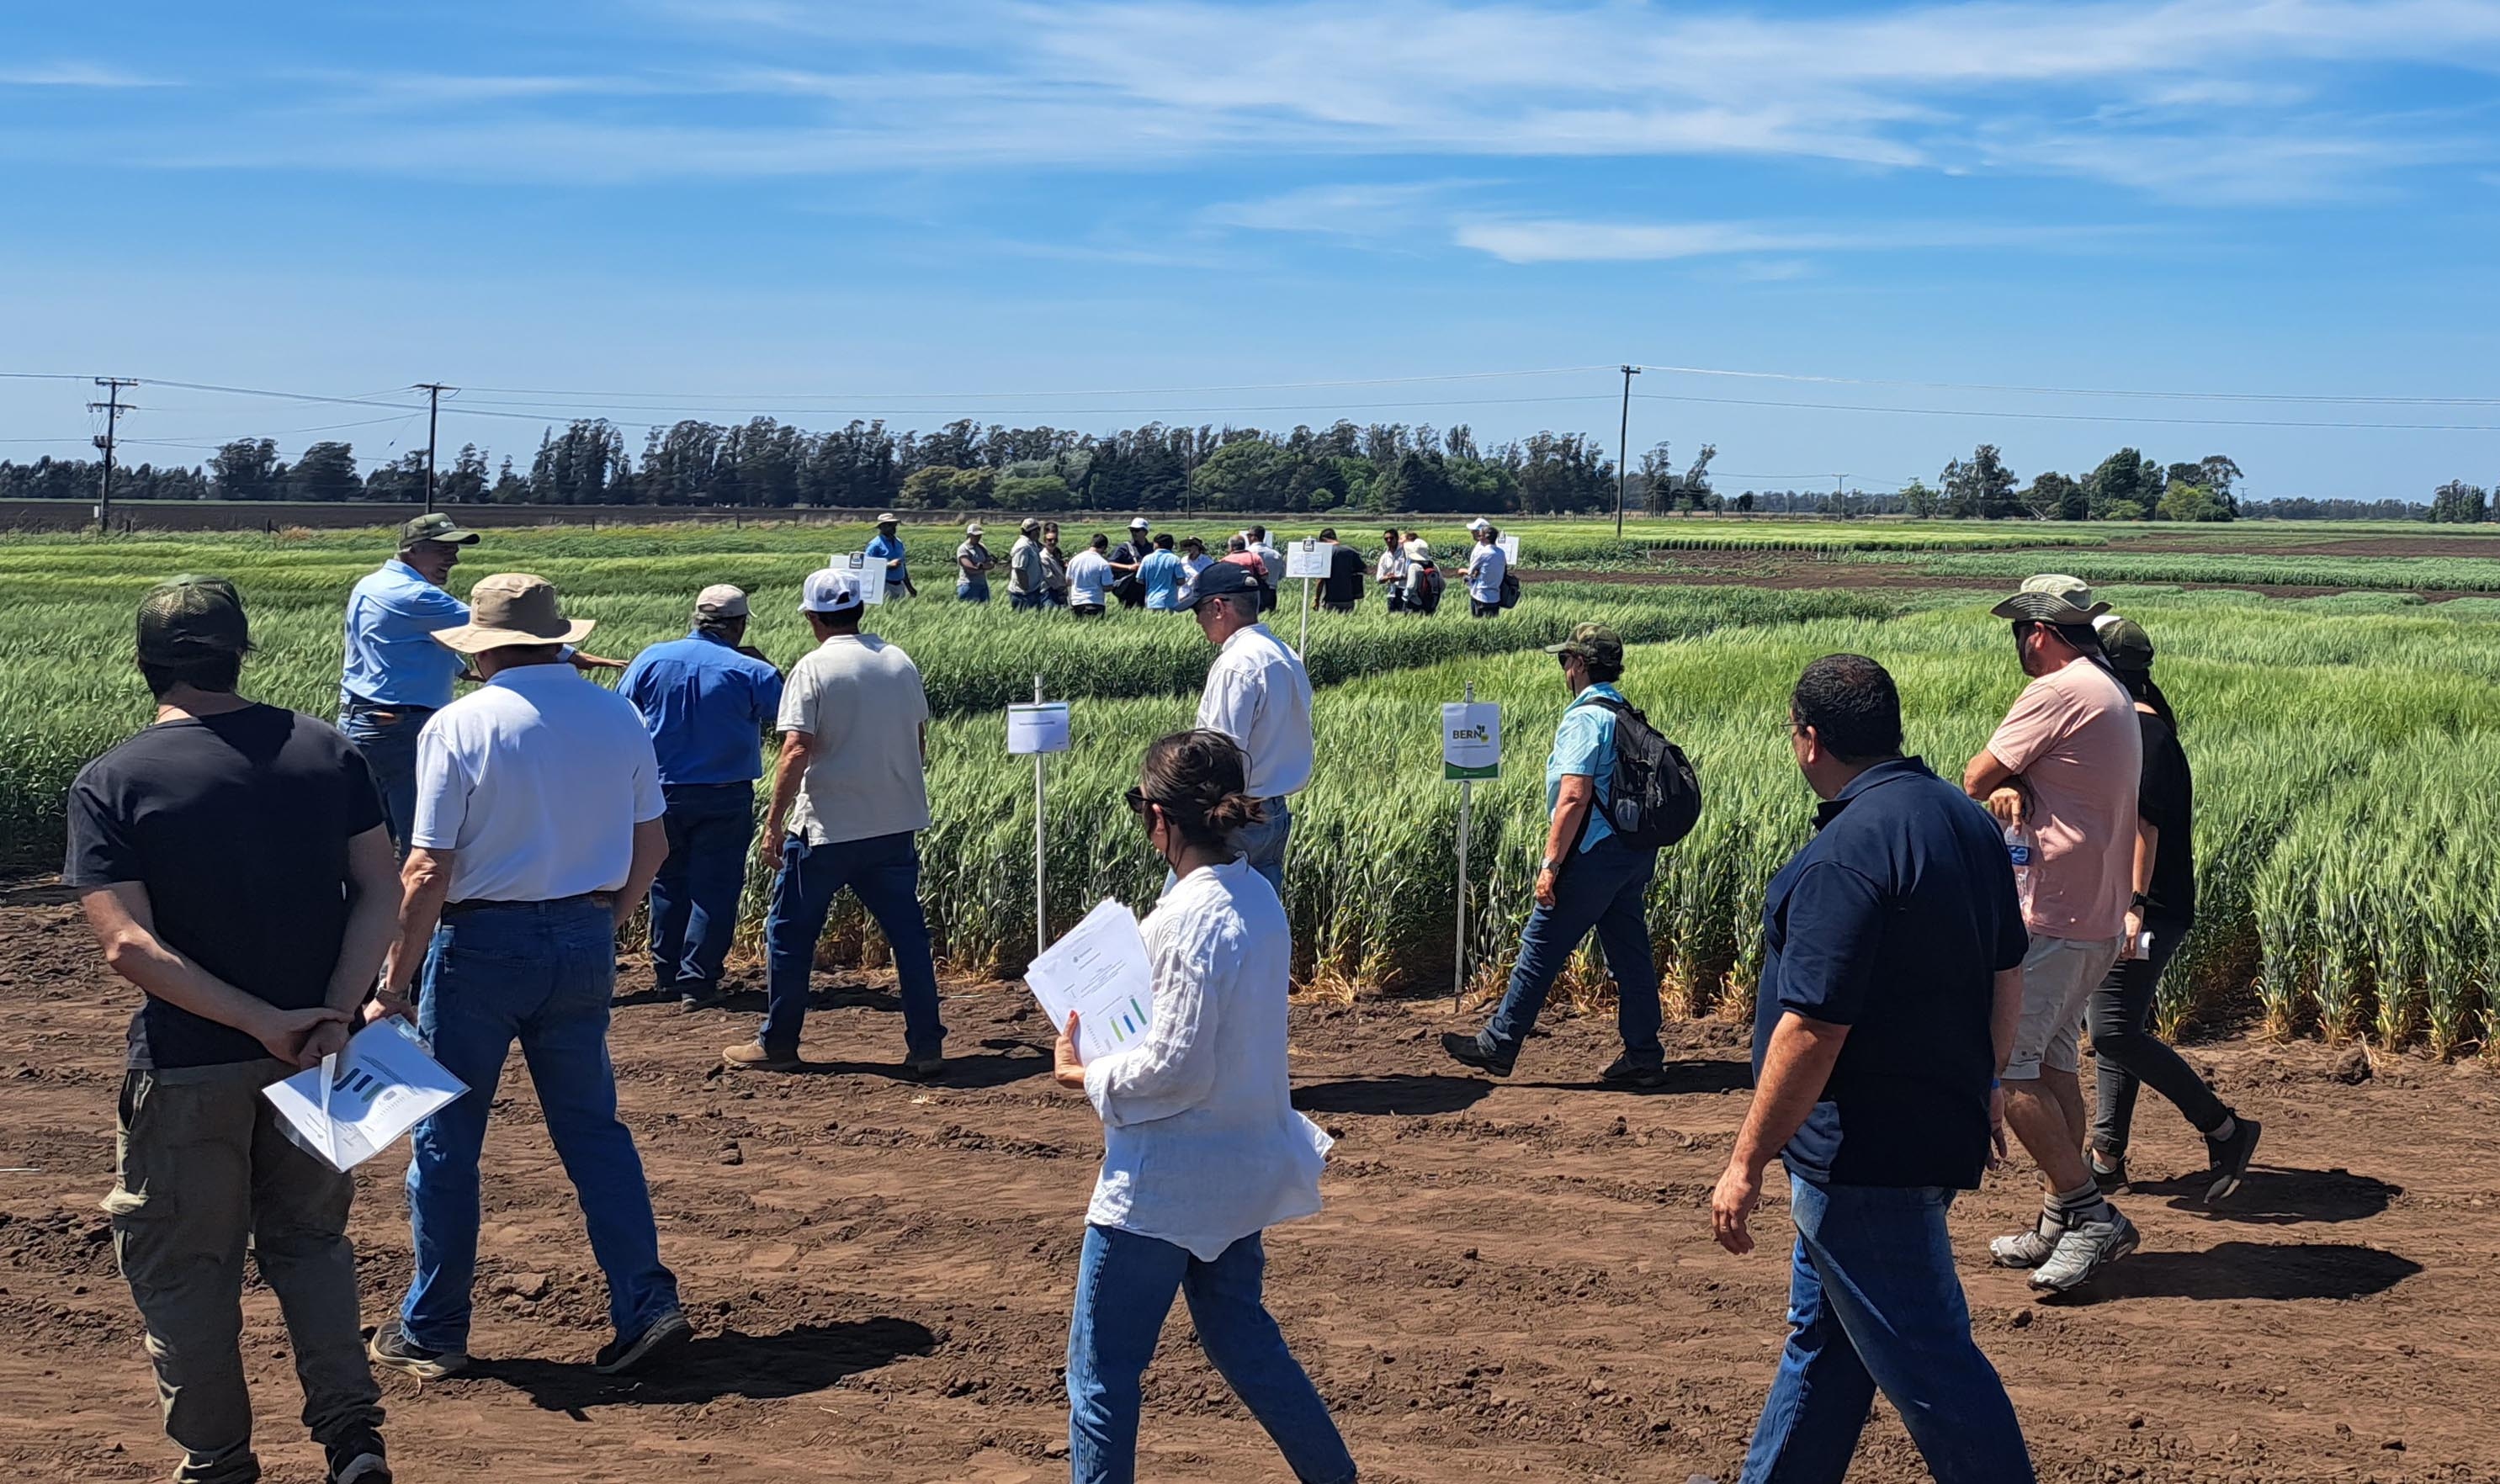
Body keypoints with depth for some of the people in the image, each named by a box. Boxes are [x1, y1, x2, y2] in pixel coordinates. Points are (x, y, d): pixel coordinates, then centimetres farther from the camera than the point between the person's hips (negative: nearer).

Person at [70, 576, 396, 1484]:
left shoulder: (110, 783, -10)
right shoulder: (329, 752, -1)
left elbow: (127, 944, -19)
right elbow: (381, 891, -7)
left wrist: (267, 1023, -18)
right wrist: (331, 1016, -14)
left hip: (187, 1067, -3)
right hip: (318, 1053, 3)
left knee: (185, 1267, 14)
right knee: (311, 1240, 21)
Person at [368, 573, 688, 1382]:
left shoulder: (459, 726, -12)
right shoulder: (619, 717, 2)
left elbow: (428, 873, -15)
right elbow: (651, 845, 9)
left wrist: (394, 984, -8)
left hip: (484, 944, -4)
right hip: (585, 939, 4)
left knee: (446, 1139, 10)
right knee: (593, 1128, 15)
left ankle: (432, 1332, 20)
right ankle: (647, 1307, 8)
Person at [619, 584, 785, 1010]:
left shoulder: (651, 659, -2)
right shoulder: (752, 673, -11)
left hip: (661, 793, 3)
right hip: (724, 799, -3)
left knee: (667, 882, 17)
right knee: (713, 888, 3)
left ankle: (665, 974, 25)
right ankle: (696, 982, 2)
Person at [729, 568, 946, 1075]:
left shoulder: (814, 668, -11)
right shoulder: (900, 663, 6)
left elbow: (797, 753, -18)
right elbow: (920, 741, 14)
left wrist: (774, 822, -13)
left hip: (828, 829, -5)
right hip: (896, 824, 5)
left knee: (790, 934, 9)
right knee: (909, 934, 9)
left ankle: (778, 1044, 17)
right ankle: (926, 1047, 8)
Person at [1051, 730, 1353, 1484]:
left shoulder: (1190, 918, -23)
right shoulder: (1259, 898, 3)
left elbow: (1177, 1070, -23)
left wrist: (1087, 1077, -8)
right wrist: (1115, 1047, 8)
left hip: (1166, 1182, -9)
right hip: (1244, 1164, 9)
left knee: (1101, 1368, 4)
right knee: (1240, 1335, 25)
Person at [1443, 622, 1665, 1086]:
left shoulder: (1583, 719, -14)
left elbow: (1574, 796, -21)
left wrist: (1551, 863, -20)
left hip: (1594, 855, -9)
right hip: (1635, 852, 9)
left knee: (1541, 948, 0)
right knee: (1630, 954, 11)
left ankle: (1498, 1045, 7)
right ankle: (1643, 1057, 14)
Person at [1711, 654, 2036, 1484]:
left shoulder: (1847, 854, -23)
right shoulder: (1966, 820, 6)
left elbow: (1813, 1029, -25)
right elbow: (2008, 975, 15)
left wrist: (1747, 1164, -17)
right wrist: (1982, 1087, 27)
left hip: (1865, 1155, -10)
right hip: (1942, 1127, 10)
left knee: (1924, 1361, 1)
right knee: (1822, 1335, 22)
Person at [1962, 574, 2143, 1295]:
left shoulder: (2057, 692, -15)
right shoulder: (2115, 697, 17)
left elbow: (1974, 779, -10)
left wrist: (1997, 781, 9)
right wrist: (2014, 785, -9)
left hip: (2049, 916, -10)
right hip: (2097, 917, 10)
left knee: (2004, 1064, -8)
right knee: (2053, 1062, 15)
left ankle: (2091, 1212, -7)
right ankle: (2059, 1225, 19)